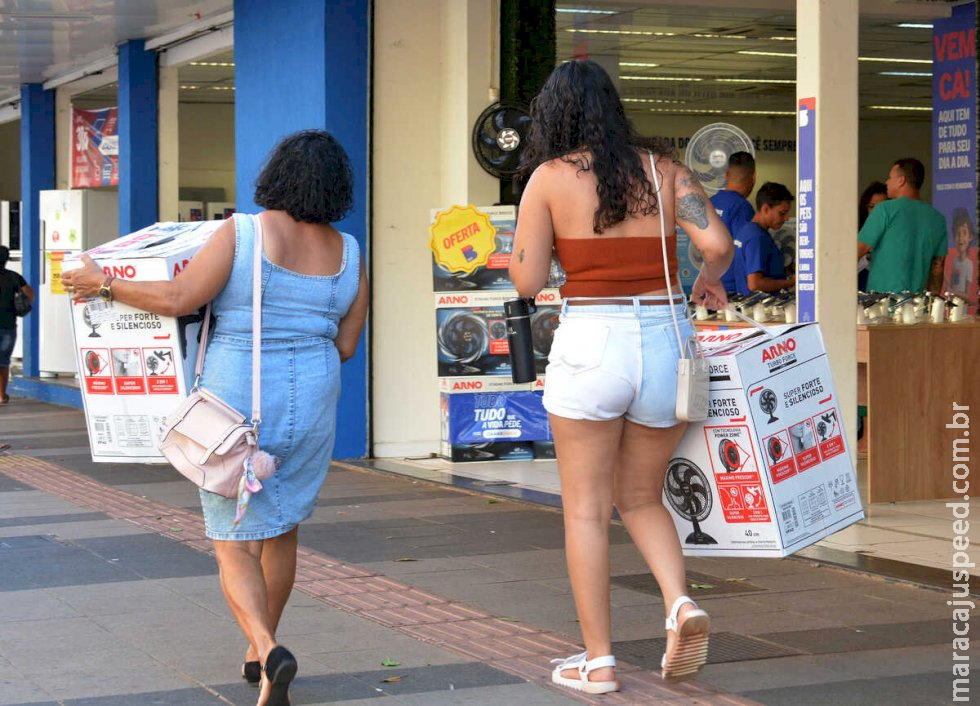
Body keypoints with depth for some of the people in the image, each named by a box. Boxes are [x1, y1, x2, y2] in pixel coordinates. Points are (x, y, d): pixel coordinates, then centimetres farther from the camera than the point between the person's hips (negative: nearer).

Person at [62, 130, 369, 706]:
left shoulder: (242, 233, -12)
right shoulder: (348, 254, 0)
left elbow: (178, 298, -17)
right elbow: (346, 345, 3)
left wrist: (104, 282, -4)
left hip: (237, 403, -3)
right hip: (311, 406, 4)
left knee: (236, 545, 3)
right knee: (283, 530, 22)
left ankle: (269, 651, -20)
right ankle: (258, 651, 34)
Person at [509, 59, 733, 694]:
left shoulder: (550, 177, -1)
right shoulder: (664, 170, 6)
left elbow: (528, 280, -3)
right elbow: (718, 242, -7)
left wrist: (521, 237, 17)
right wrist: (708, 283, 14)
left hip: (590, 344, -3)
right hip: (665, 340, 3)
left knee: (587, 509, 8)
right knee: (641, 498, 20)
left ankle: (598, 660, 9)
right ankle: (680, 604, -4)